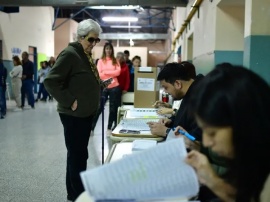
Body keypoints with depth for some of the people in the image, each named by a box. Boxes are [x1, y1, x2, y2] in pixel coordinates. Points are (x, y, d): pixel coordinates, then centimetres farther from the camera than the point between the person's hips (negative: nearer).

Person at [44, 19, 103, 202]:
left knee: (79, 155, 18)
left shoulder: (87, 56, 12)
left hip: (86, 113, 10)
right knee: (78, 156, -1)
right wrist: (70, 102, -23)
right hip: (74, 115, -10)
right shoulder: (70, 54, -17)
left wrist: (101, 83, 8)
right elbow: (50, 82, -23)